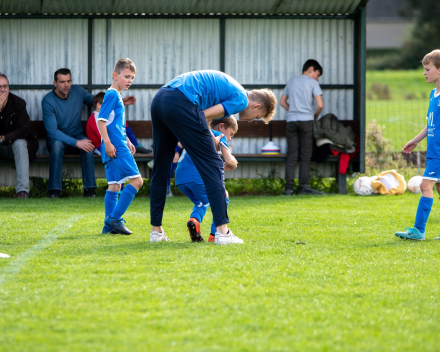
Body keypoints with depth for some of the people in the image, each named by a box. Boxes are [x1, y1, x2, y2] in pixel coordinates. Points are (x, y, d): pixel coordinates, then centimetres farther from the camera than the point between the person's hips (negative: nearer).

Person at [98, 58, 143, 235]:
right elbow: (101, 120, -17)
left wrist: (127, 141, 30)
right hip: (115, 147, -10)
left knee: (114, 185, 9)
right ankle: (114, 218, -11)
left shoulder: (117, 96, 20)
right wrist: (108, 143, -22)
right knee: (136, 180, -11)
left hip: (118, 147, 10)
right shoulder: (112, 95, -10)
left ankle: (109, 225, 10)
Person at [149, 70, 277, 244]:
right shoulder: (241, 99, 3)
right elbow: (205, 116, -4)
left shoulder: (228, 88, 31)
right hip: (181, 103, -9)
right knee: (212, 165, -2)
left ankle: (156, 230, 22)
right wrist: (211, 141, 13)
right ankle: (222, 231, -6)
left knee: (160, 169, 17)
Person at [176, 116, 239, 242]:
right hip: (197, 175, -7)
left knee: (202, 202, 29)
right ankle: (215, 234, 2)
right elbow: (229, 159, -1)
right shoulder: (219, 136, 13)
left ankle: (194, 219, -3)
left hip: (180, 179, 7)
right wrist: (233, 163, 23)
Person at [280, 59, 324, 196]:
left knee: (291, 155, 1)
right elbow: (320, 105, -7)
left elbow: (282, 101, 18)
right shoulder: (312, 82, 1)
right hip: (306, 120, -4)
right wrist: (315, 116, 10)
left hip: (291, 121, 4)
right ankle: (304, 186, -4)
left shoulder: (292, 81, 15)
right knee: (305, 155, 1)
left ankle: (289, 188, -6)